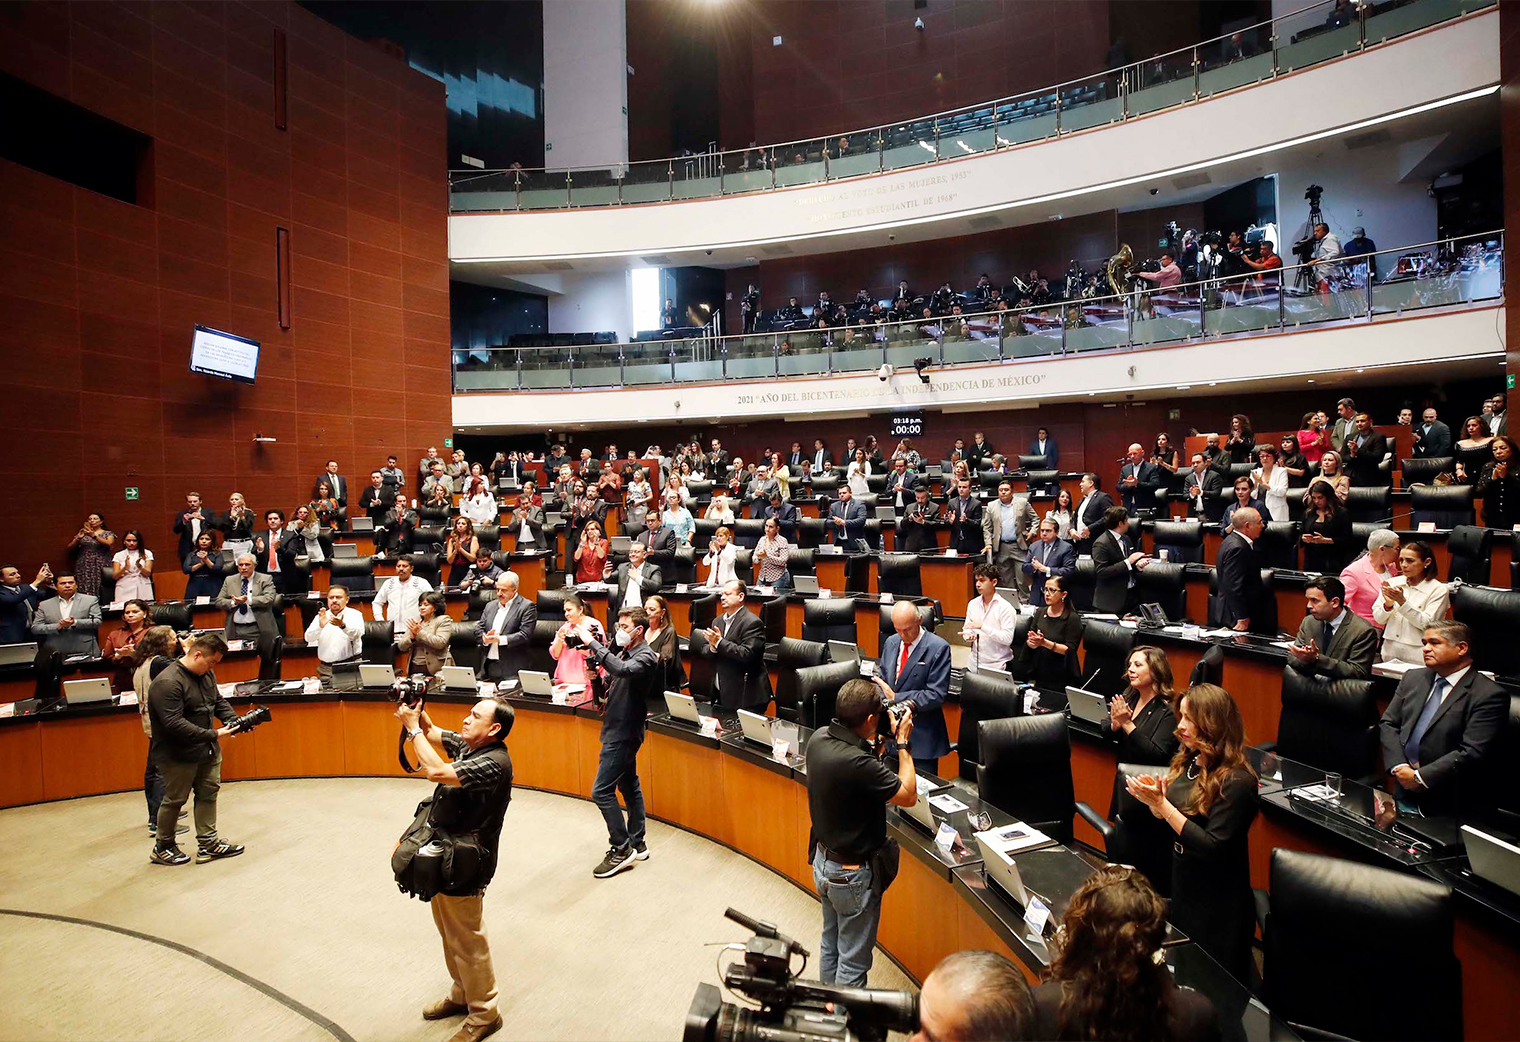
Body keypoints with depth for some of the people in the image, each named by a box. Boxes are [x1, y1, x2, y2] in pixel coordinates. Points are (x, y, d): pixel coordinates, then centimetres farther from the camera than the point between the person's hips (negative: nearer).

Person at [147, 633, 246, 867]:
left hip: (207, 751, 8)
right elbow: (174, 723, -28)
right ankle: (162, 848, 28)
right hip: (178, 755, -8)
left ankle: (208, 843, 21)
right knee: (175, 800, 7)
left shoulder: (206, 674, 5)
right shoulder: (167, 682, -23)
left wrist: (233, 720, -3)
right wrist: (213, 735, -27)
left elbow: (219, 701, 16)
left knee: (208, 793, 12)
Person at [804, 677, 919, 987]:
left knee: (830, 945, 28)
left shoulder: (818, 738, -12)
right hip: (853, 873, -8)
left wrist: (878, 739, 0)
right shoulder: (859, 764, -36)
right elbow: (908, 795, -21)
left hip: (823, 859, 8)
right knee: (853, 961, 13)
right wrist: (903, 743, -13)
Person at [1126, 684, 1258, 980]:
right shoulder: (1188, 762, -1)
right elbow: (1171, 819, 7)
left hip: (1216, 907, -7)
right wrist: (1153, 799, -13)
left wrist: (1162, 804, -27)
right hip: (1181, 889, 7)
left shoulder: (1237, 782, -23)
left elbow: (1214, 848, -24)